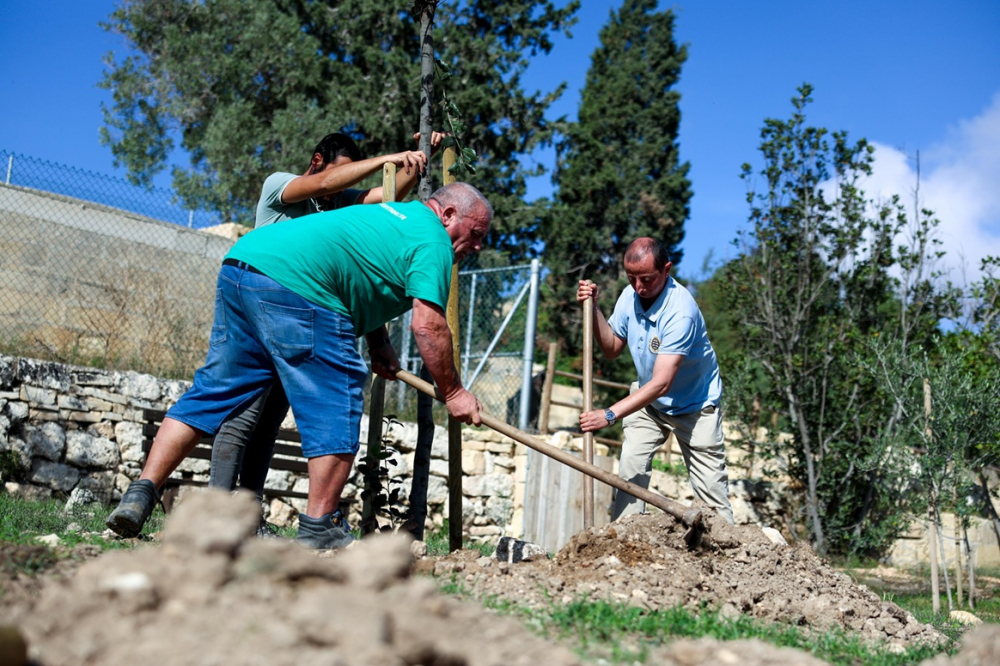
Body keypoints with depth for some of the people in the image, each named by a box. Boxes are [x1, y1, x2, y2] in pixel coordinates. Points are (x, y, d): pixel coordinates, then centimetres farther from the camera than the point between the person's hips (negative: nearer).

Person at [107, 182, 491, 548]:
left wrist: (379, 345, 29)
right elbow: (428, 325, -7)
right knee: (335, 411, -1)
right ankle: (318, 528, 3)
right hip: (295, 284, -10)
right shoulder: (432, 240, 2)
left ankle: (140, 493, 9)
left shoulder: (392, 213, 31)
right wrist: (452, 392, 3)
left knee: (212, 392, 12)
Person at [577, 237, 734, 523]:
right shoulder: (630, 296, -11)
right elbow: (612, 348, 0)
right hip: (647, 402, 6)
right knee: (631, 467, -6)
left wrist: (610, 415, -42)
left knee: (711, 487, -3)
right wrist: (593, 309, -14)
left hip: (695, 406, -5)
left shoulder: (681, 311, -34)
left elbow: (661, 383, -37)